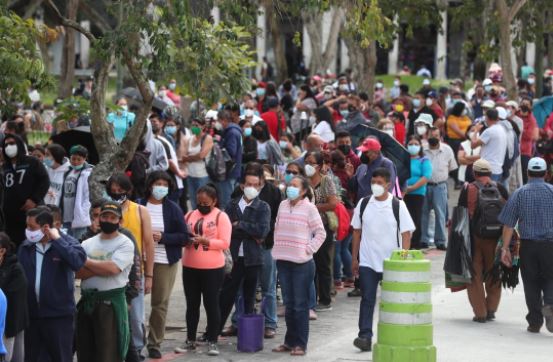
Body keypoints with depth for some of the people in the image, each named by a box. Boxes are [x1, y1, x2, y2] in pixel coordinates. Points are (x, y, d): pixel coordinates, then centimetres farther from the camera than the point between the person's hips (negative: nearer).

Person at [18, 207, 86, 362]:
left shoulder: (67, 242, -6)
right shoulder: (25, 247, 6)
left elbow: (78, 261, -26)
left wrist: (57, 240, -20)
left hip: (59, 314, -4)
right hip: (32, 315, 4)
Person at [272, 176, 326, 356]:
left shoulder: (309, 208, -6)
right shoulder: (283, 205, 10)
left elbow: (321, 233, -4)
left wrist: (309, 249, -10)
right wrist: (277, 248, 10)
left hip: (302, 262, -5)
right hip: (283, 261, 5)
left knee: (300, 305, -3)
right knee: (289, 304, 11)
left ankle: (300, 344, 1)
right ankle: (290, 341, 18)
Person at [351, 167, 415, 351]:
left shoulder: (397, 205, -4)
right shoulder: (363, 204, 3)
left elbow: (406, 233, -3)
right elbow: (357, 231, 9)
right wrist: (354, 259, 7)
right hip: (367, 261, 1)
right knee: (367, 299, -5)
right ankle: (365, 336, -10)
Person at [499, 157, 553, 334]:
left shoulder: (519, 194, 1)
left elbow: (508, 224, -1)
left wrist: (505, 248, 2)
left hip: (527, 244, 1)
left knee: (531, 283, 9)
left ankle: (535, 322, 10)